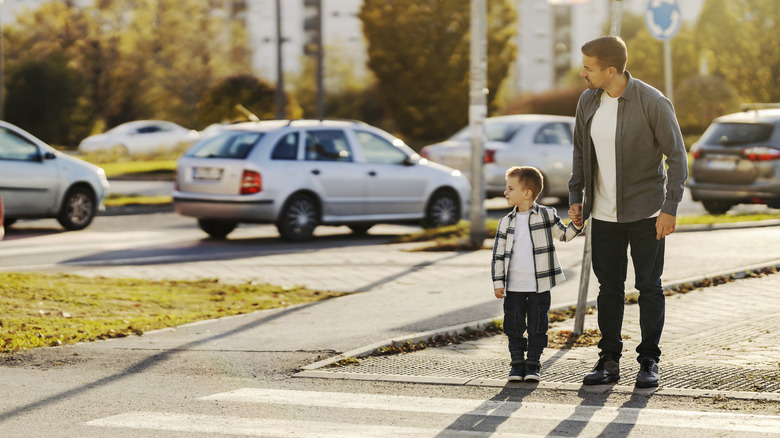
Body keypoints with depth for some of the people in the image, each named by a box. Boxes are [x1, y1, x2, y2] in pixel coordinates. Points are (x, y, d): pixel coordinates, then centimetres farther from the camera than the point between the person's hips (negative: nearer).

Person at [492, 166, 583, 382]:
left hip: (539, 286, -2)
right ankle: (517, 363, 16)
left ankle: (533, 364, 13)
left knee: (537, 327, 2)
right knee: (514, 326, 5)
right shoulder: (506, 223, 4)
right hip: (513, 287, 2)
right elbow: (498, 254, 5)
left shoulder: (547, 215, 0)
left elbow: (564, 235, 10)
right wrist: (498, 282, 0)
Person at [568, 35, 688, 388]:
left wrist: (670, 208, -17)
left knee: (649, 287, 2)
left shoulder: (653, 103, -15)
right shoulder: (587, 101, 1)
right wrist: (576, 197, 8)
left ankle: (649, 362, 10)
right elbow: (581, 151, 14)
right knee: (609, 288, 7)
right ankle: (609, 361, 14)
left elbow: (677, 156, -12)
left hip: (645, 213, -4)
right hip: (604, 214, 5)